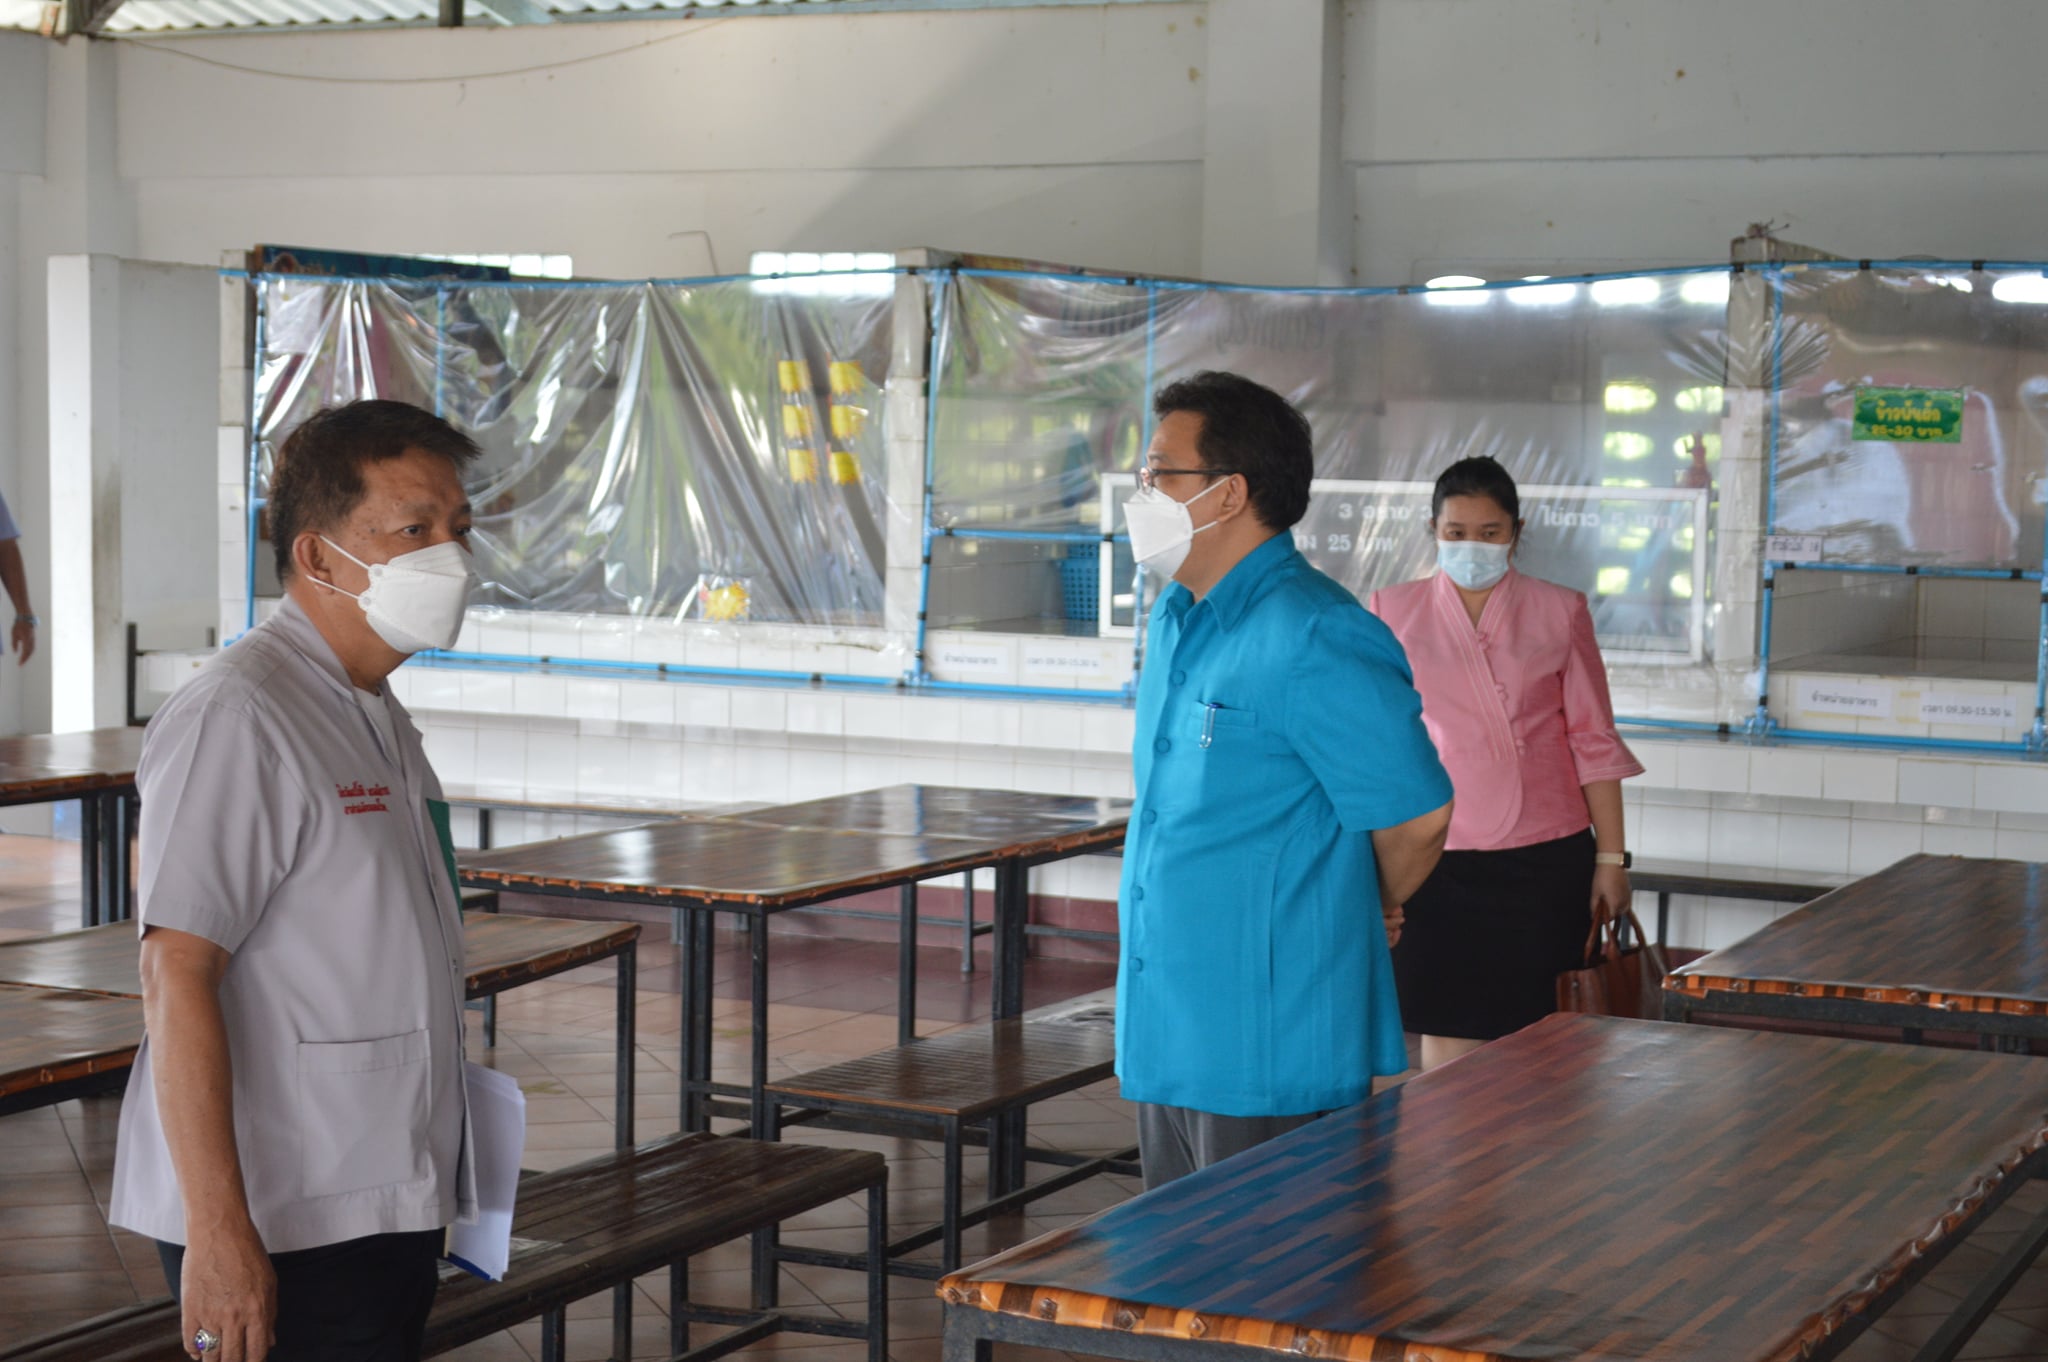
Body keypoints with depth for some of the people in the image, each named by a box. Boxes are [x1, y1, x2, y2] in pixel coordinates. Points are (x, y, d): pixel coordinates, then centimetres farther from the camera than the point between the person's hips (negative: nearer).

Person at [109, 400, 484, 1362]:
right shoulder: (237, 719, -16)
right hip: (280, 1234, -9)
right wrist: (216, 1229, -25)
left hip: (389, 1206, 9)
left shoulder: (376, 719, 14)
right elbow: (176, 974, -21)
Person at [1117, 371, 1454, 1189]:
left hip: (1273, 1053, -9)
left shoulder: (1314, 641, -19)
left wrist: (1357, 915, 2)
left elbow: (1417, 815, -16)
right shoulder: (1176, 623, 11)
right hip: (1167, 1039, 9)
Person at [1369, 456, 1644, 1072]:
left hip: (1543, 859, 0)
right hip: (1434, 856, 0)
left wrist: (1611, 858, 4)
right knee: (1446, 1034, -1)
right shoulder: (1394, 611, 6)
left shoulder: (1560, 612, 7)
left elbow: (1594, 741, 7)